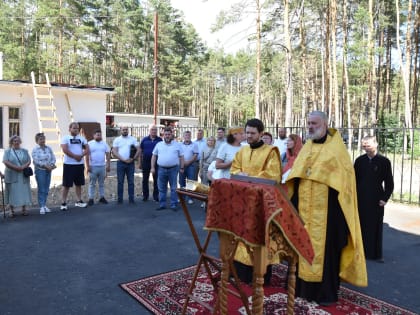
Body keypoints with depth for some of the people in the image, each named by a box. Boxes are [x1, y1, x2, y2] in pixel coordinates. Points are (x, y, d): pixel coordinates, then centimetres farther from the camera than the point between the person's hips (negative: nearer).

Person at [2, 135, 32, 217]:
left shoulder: (25, 151, 12)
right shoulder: (7, 151, 5)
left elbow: (29, 161, 5)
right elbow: (5, 162, -7)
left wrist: (23, 167, -14)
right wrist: (16, 168, -18)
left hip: (23, 176, 2)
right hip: (12, 176, -2)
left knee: (24, 191, 3)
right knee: (12, 192, -1)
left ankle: (24, 209, 11)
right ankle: (12, 210, 7)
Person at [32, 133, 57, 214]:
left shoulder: (49, 148, 9)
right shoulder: (35, 150, -4)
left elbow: (53, 158, 6)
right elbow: (36, 161, -13)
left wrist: (52, 165, -12)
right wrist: (46, 165, -17)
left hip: (48, 170, 4)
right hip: (40, 170, -4)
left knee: (46, 189, 8)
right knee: (41, 189, -4)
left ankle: (44, 205, 17)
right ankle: (42, 207, 0)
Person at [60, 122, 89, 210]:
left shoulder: (81, 138, 11)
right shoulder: (65, 138, -3)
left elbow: (87, 149, 4)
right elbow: (65, 150, -16)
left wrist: (81, 155, -13)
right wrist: (75, 156, -15)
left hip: (80, 164, 5)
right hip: (68, 164, -5)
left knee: (79, 184, 12)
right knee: (66, 185, -3)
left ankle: (79, 201, 21)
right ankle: (63, 203, 4)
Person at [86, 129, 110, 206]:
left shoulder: (105, 144, 8)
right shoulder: (89, 144, -1)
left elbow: (108, 155, 8)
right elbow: (87, 156, -4)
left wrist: (108, 165, 1)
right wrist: (88, 166, -10)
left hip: (102, 166, 3)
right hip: (93, 167, -3)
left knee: (102, 183, 10)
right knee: (92, 184, 2)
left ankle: (102, 197, 18)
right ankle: (91, 199, 6)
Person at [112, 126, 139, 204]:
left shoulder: (133, 139, 6)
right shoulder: (117, 140, 5)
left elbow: (138, 150, 1)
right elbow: (114, 152, -3)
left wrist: (133, 159, -10)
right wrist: (123, 159, -13)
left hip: (130, 163, 0)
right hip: (120, 163, 0)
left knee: (131, 182, 3)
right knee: (120, 182, 3)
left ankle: (131, 199, 9)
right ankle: (119, 199, 10)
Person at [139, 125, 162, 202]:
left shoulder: (160, 140, 2)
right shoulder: (144, 140, 5)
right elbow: (140, 151, 7)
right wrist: (140, 163, 3)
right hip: (146, 161, 1)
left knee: (156, 179, 4)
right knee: (145, 179, 7)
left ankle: (156, 196, 14)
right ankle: (145, 196, 18)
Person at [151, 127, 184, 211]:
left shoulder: (177, 145, 4)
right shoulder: (159, 145, 9)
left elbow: (181, 157, 5)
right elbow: (154, 156, 11)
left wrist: (181, 168, 0)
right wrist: (153, 167, 5)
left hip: (173, 169, -2)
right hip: (161, 169, 2)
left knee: (174, 188, 2)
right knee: (161, 188, 7)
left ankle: (174, 205, 9)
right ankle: (162, 204, 17)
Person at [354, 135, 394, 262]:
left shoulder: (384, 161, -4)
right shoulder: (359, 160, 2)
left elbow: (389, 183, -1)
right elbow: (354, 180, 7)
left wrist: (385, 198, -7)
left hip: (376, 200, -2)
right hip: (360, 199, 2)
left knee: (376, 227, 5)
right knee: (361, 226, 7)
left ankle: (376, 254, 17)